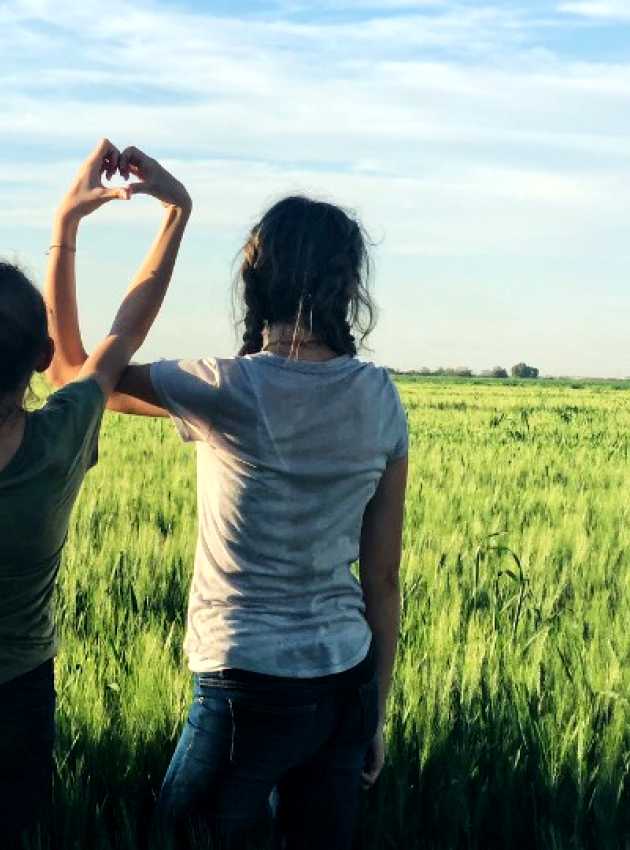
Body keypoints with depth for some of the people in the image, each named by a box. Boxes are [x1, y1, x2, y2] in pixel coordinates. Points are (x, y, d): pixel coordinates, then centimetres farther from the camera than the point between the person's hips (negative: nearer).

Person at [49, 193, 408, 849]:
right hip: (348, 681, 5)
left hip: (249, 688, -5)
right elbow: (383, 577, 3)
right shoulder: (379, 398, -1)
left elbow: (73, 370, 3)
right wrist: (375, 713, 13)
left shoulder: (228, 391, -13)